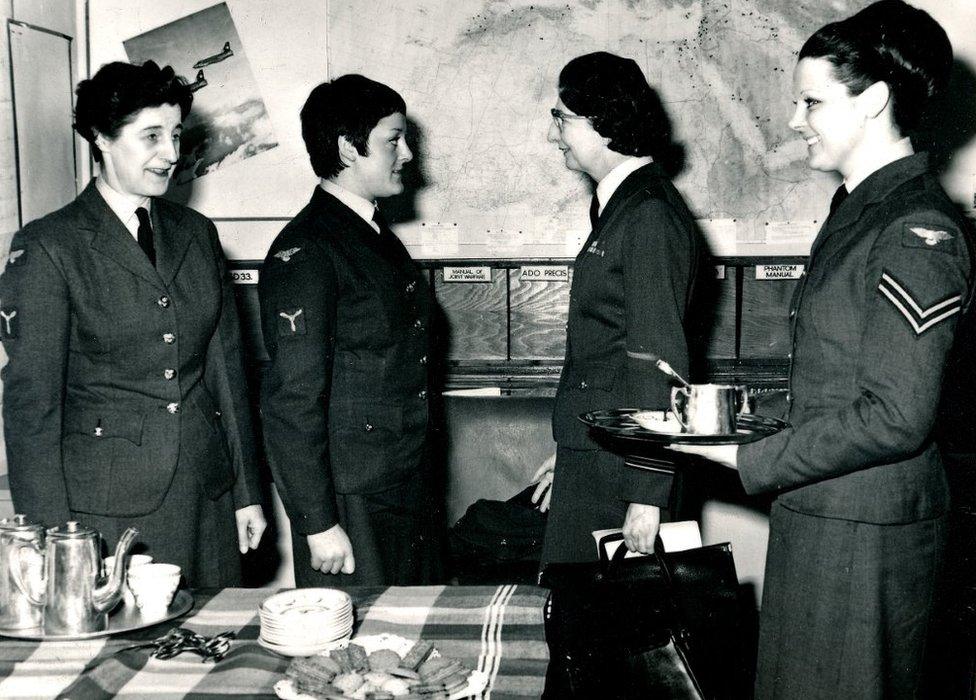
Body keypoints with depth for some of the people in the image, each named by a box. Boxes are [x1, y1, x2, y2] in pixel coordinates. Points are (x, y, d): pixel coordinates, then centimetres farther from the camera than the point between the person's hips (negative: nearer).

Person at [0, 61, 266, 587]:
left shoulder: (196, 235, 10)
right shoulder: (47, 248, -6)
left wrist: (247, 493, 12)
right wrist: (53, 535, -12)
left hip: (208, 500, 5)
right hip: (106, 506, -5)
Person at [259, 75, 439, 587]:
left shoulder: (377, 237, 13)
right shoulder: (304, 253, -16)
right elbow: (292, 401, -19)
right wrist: (318, 524, -19)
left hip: (406, 488, 9)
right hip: (349, 504, -8)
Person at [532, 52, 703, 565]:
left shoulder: (649, 218, -16)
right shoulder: (623, 207, 15)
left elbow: (658, 360, -20)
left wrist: (646, 495, -21)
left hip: (616, 471, -9)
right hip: (590, 456, 9)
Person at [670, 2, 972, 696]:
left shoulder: (920, 233, -18)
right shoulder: (855, 210, 12)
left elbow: (896, 418, -22)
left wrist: (751, 461, -18)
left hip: (867, 531, -9)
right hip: (813, 510, 9)